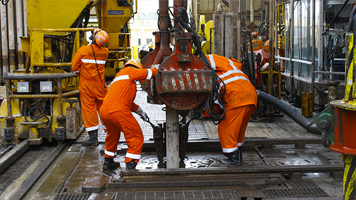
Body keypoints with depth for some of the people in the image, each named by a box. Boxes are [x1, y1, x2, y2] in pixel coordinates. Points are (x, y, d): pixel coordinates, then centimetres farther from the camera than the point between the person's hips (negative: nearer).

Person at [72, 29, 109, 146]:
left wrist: (79, 73, 16)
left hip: (86, 85, -3)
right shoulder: (105, 52, -1)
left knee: (89, 109, 1)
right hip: (100, 85, 3)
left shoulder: (83, 50, -11)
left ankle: (93, 137, 0)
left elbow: (74, 66, -4)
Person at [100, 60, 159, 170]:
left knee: (113, 135, 33)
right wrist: (156, 68, 28)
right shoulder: (129, 71, 8)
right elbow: (147, 74, 6)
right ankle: (130, 167, -3)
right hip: (118, 111, -9)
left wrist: (140, 111, 44)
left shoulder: (119, 76, 33)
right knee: (136, 138, 1)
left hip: (104, 111, 9)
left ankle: (108, 162, 43)